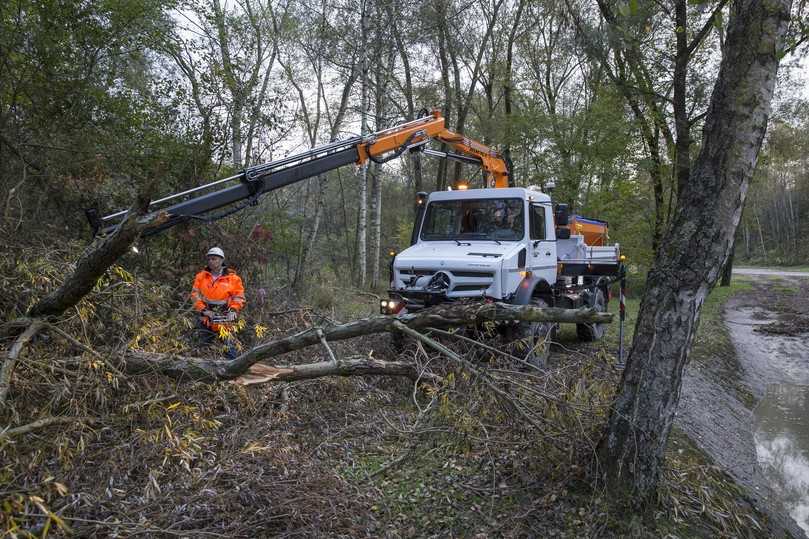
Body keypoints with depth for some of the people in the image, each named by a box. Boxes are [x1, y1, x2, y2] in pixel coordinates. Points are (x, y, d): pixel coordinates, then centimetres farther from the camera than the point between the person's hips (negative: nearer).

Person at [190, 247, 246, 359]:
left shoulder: (233, 278, 0)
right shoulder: (201, 276, 6)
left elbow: (238, 297, -1)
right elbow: (195, 294, 1)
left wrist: (233, 310, -17)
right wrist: (204, 310, -12)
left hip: (224, 318, -3)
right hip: (205, 318, 3)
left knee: (229, 345, -7)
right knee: (205, 344, 13)